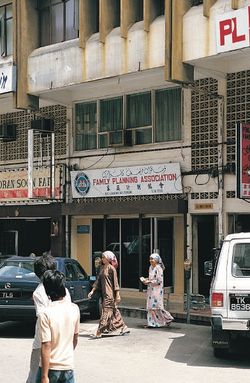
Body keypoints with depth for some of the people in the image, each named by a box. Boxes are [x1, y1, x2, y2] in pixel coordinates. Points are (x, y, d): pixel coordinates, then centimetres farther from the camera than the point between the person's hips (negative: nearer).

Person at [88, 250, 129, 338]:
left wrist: (117, 295, -12)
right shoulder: (102, 268, 12)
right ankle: (122, 328, 23)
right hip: (104, 293, 8)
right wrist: (92, 291, 10)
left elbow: (115, 282, -11)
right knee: (113, 311, 13)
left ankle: (100, 332, -9)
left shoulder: (111, 268, -10)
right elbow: (98, 281, 15)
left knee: (106, 311, -8)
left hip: (110, 294, -8)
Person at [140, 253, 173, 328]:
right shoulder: (151, 267, 11)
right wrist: (145, 280, 3)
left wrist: (149, 282, -18)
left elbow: (159, 281, -17)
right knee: (150, 306, 6)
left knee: (156, 306, -6)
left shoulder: (158, 268, -14)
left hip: (157, 290, -8)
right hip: (151, 290, 8)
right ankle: (152, 323, 11)